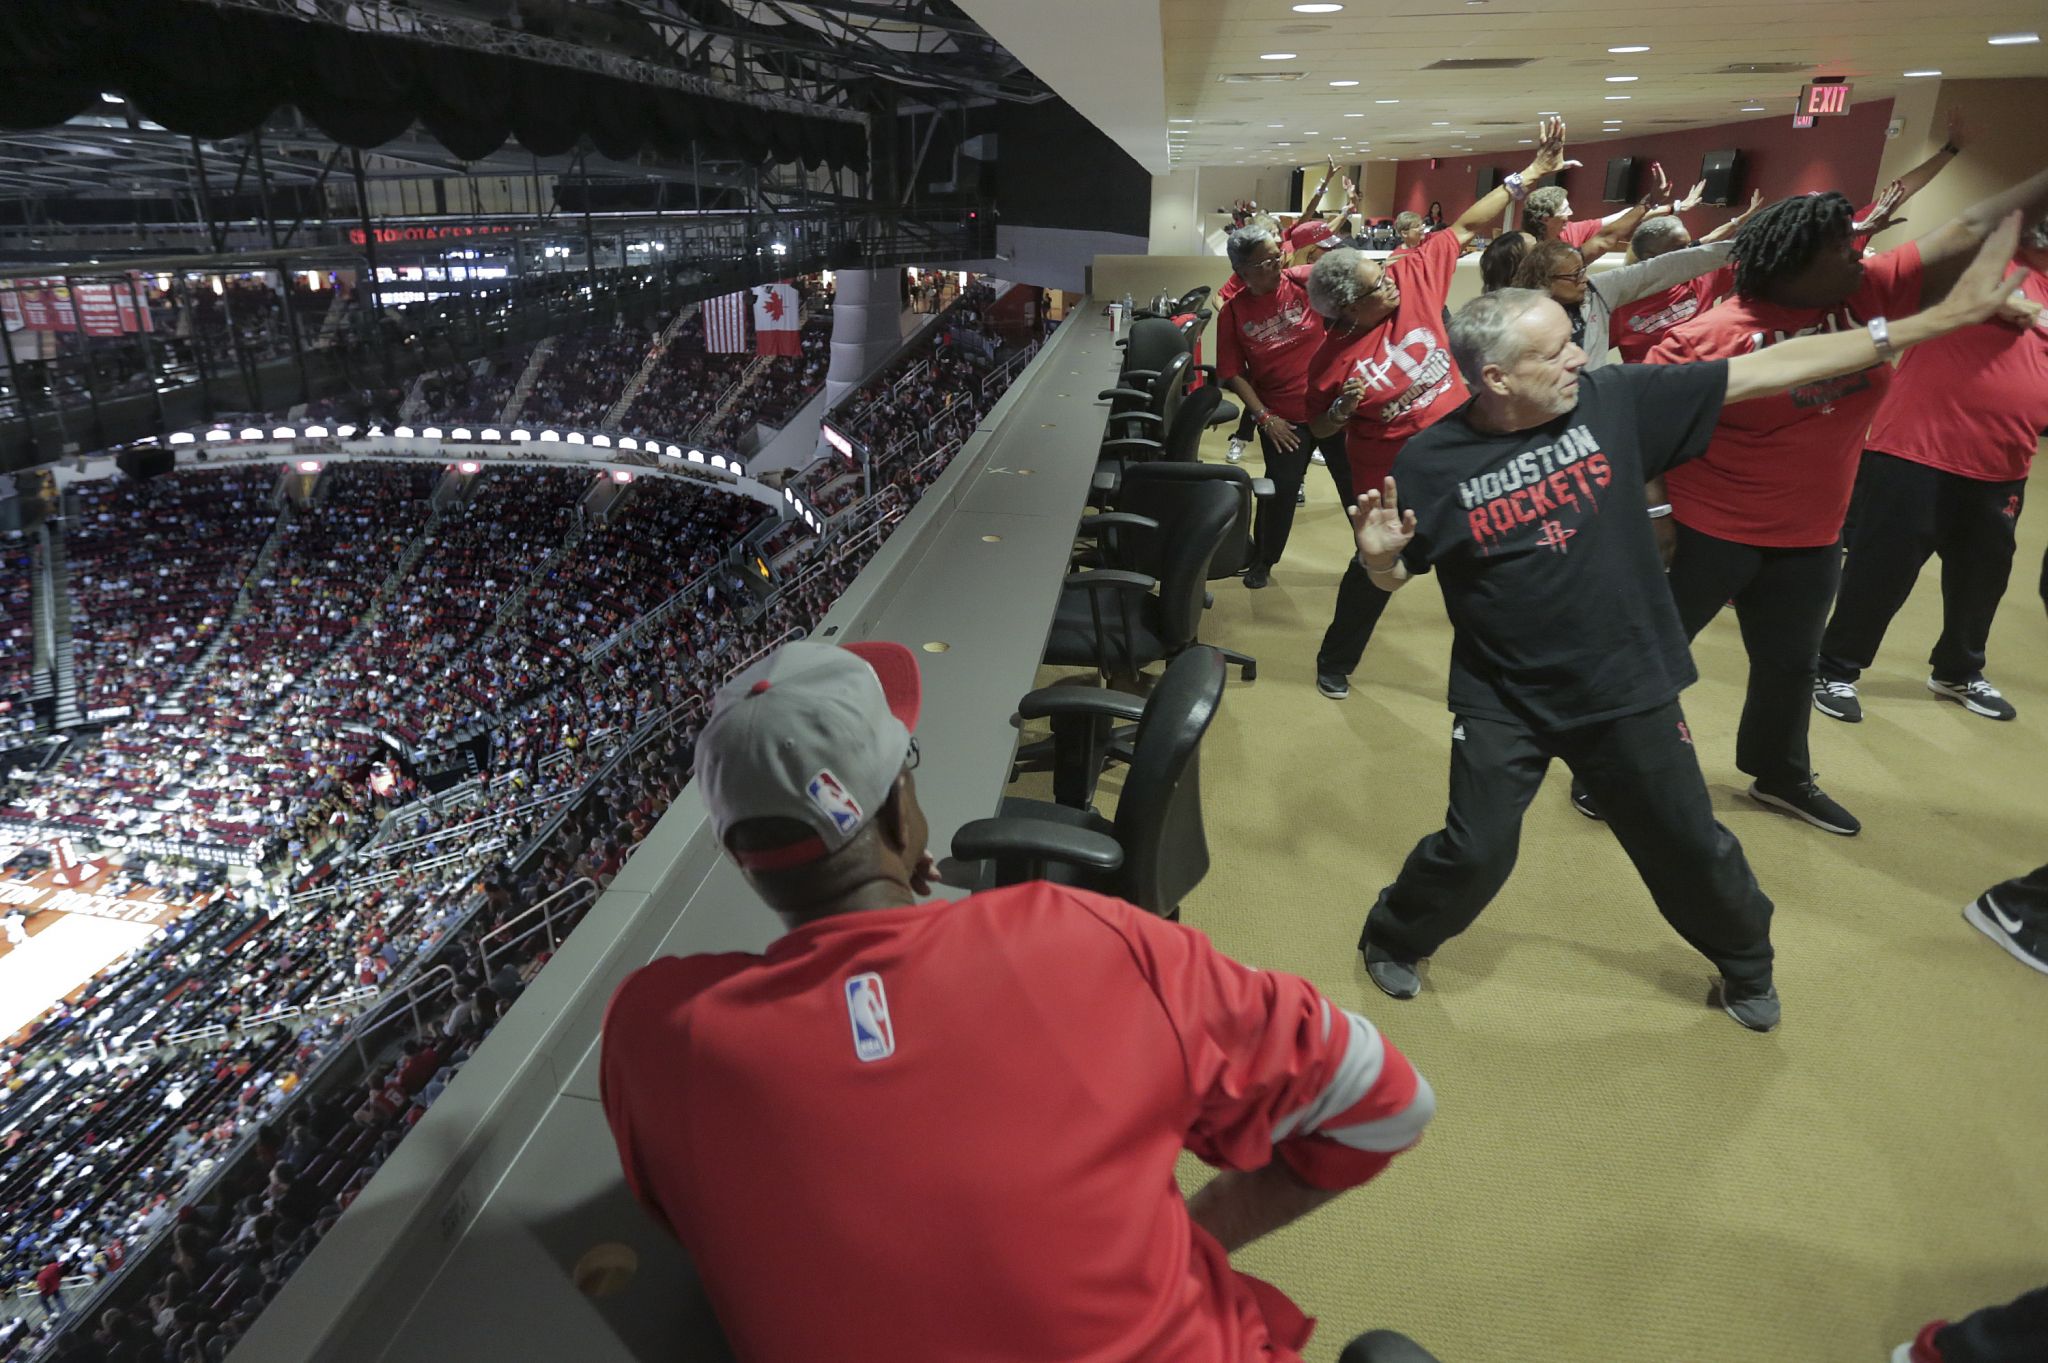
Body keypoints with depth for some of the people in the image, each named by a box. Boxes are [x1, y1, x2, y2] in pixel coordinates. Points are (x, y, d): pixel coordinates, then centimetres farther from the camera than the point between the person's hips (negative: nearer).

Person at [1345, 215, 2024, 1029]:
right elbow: (1394, 579, -4)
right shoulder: (1433, 462, -15)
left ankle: (1746, 964, 47)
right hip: (1503, 697, -2)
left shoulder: (1615, 401, -9)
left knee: (1689, 844, 17)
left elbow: (1769, 371, -4)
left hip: (1626, 684, 3)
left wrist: (1947, 314, -2)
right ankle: (1392, 940, 31)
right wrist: (1377, 554, -29)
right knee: (1475, 851, -1)